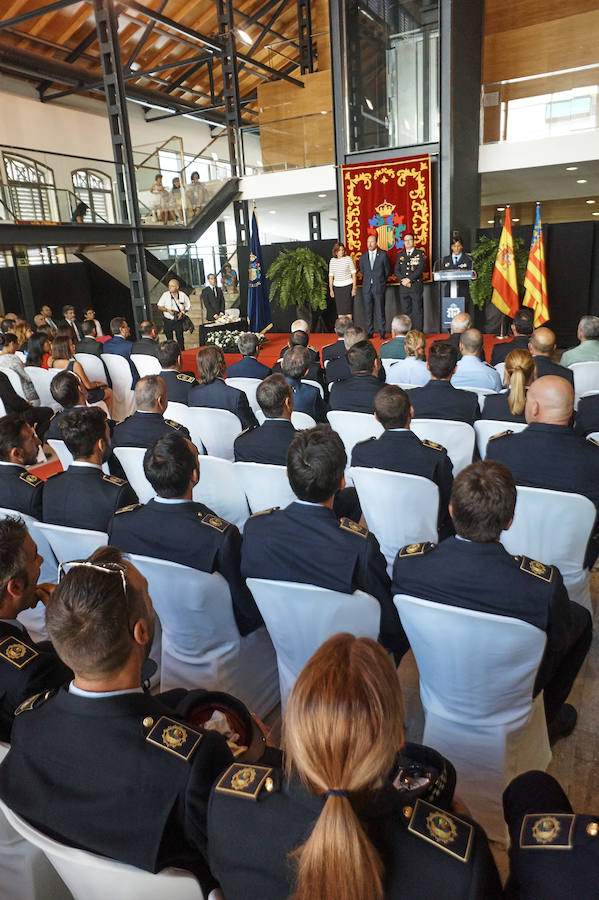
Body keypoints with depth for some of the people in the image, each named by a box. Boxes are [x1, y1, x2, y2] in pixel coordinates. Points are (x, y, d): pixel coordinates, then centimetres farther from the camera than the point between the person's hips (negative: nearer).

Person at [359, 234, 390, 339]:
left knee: (380, 311, -3)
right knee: (368, 311, 5)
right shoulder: (363, 257, 10)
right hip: (367, 287, 3)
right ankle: (369, 333, 11)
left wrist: (381, 281, 12)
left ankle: (382, 333, 4)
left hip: (379, 287, -3)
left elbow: (387, 270, 8)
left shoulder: (383, 255, 1)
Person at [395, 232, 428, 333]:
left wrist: (409, 279, -14)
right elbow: (396, 270, 7)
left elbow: (421, 269, -7)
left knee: (417, 310, -4)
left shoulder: (420, 253, 4)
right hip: (403, 287, 3)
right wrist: (403, 280, -9)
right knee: (406, 311, 4)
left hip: (416, 286, -3)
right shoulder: (400, 254, 15)